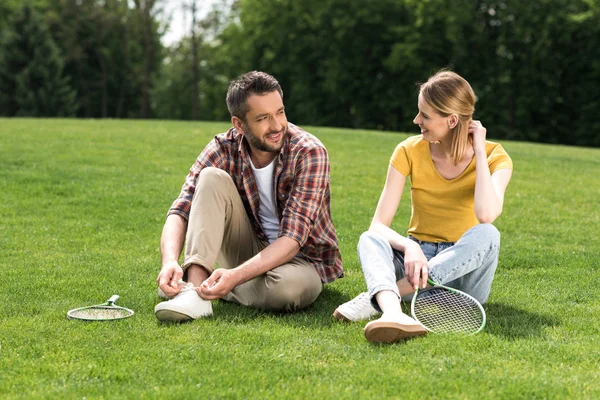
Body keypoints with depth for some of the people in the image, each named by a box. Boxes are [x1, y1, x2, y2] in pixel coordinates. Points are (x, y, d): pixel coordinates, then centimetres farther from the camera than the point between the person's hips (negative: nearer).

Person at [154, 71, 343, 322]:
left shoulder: (309, 153, -22)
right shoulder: (224, 149, -12)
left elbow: (292, 238, -28)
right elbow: (181, 211, -18)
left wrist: (235, 276, -42)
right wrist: (170, 261, -39)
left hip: (301, 258, -2)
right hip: (250, 251, 3)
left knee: (289, 287, -40)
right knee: (212, 178, -21)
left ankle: (205, 290, -13)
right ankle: (195, 289, -32)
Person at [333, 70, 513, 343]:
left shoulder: (494, 158, -9)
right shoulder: (410, 152, -4)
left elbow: (486, 215, -31)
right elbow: (378, 225, -12)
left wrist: (479, 150, -21)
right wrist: (409, 247, -34)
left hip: (463, 270, -1)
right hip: (418, 260, 2)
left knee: (486, 235, -35)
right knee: (370, 239, -28)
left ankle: (376, 297, -35)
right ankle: (392, 311, -60)